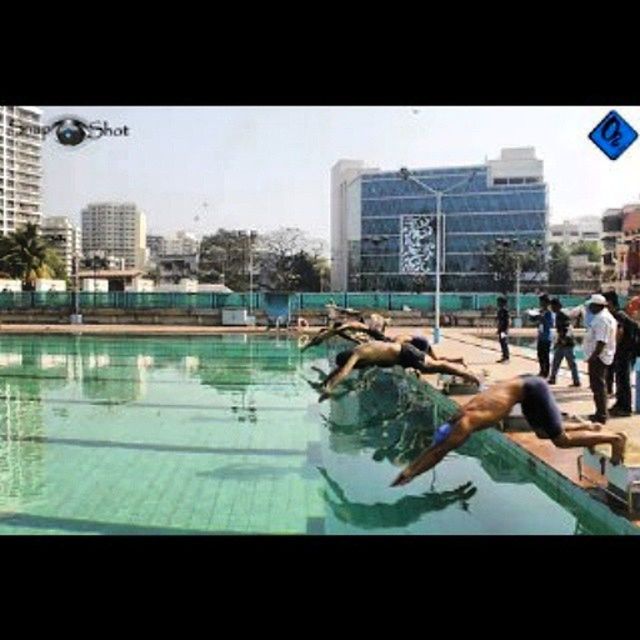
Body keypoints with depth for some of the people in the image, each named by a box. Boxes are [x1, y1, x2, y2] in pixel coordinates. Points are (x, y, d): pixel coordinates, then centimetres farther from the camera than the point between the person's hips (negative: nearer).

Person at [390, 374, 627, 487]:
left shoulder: (465, 424, -23)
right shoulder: (459, 417, 0)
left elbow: (438, 452, -24)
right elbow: (435, 447, 9)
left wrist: (408, 474, -20)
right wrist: (409, 469, 6)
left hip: (531, 389, -8)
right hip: (525, 386, 8)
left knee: (562, 440, -2)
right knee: (544, 434, 20)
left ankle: (615, 438, 11)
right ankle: (590, 427, 33)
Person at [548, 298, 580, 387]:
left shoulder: (564, 317, -17)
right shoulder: (557, 316, 11)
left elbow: (569, 330, -21)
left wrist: (565, 340, -23)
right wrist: (556, 342, 20)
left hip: (567, 343, -10)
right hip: (561, 343, 10)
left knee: (571, 363, -2)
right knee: (555, 362, 13)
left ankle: (576, 381, 4)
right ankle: (552, 379, 21)